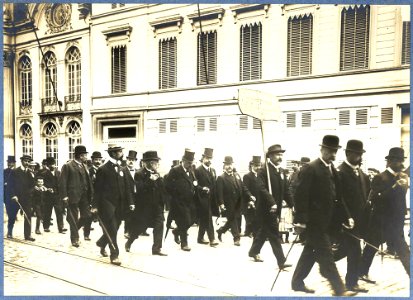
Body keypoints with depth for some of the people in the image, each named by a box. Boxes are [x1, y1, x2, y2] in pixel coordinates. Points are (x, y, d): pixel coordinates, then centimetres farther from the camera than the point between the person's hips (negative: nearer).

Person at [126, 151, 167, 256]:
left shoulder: (156, 174, 12)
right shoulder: (139, 174, -9)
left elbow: (162, 188, 6)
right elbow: (140, 188, -22)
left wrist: (159, 179, -10)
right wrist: (150, 180, -26)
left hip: (157, 205, 6)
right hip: (144, 206, -5)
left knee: (159, 225, -4)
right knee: (139, 227, 6)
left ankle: (157, 248, 4)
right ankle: (128, 243, 31)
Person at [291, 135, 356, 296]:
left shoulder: (332, 169, 11)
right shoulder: (311, 168, -13)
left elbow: (336, 195, 12)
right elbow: (301, 195, -18)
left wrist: (347, 216, 5)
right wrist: (300, 221, -20)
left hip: (325, 219, 8)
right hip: (314, 219, -8)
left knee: (311, 252, 14)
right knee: (325, 254, -4)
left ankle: (297, 282, 26)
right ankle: (338, 289, 3)